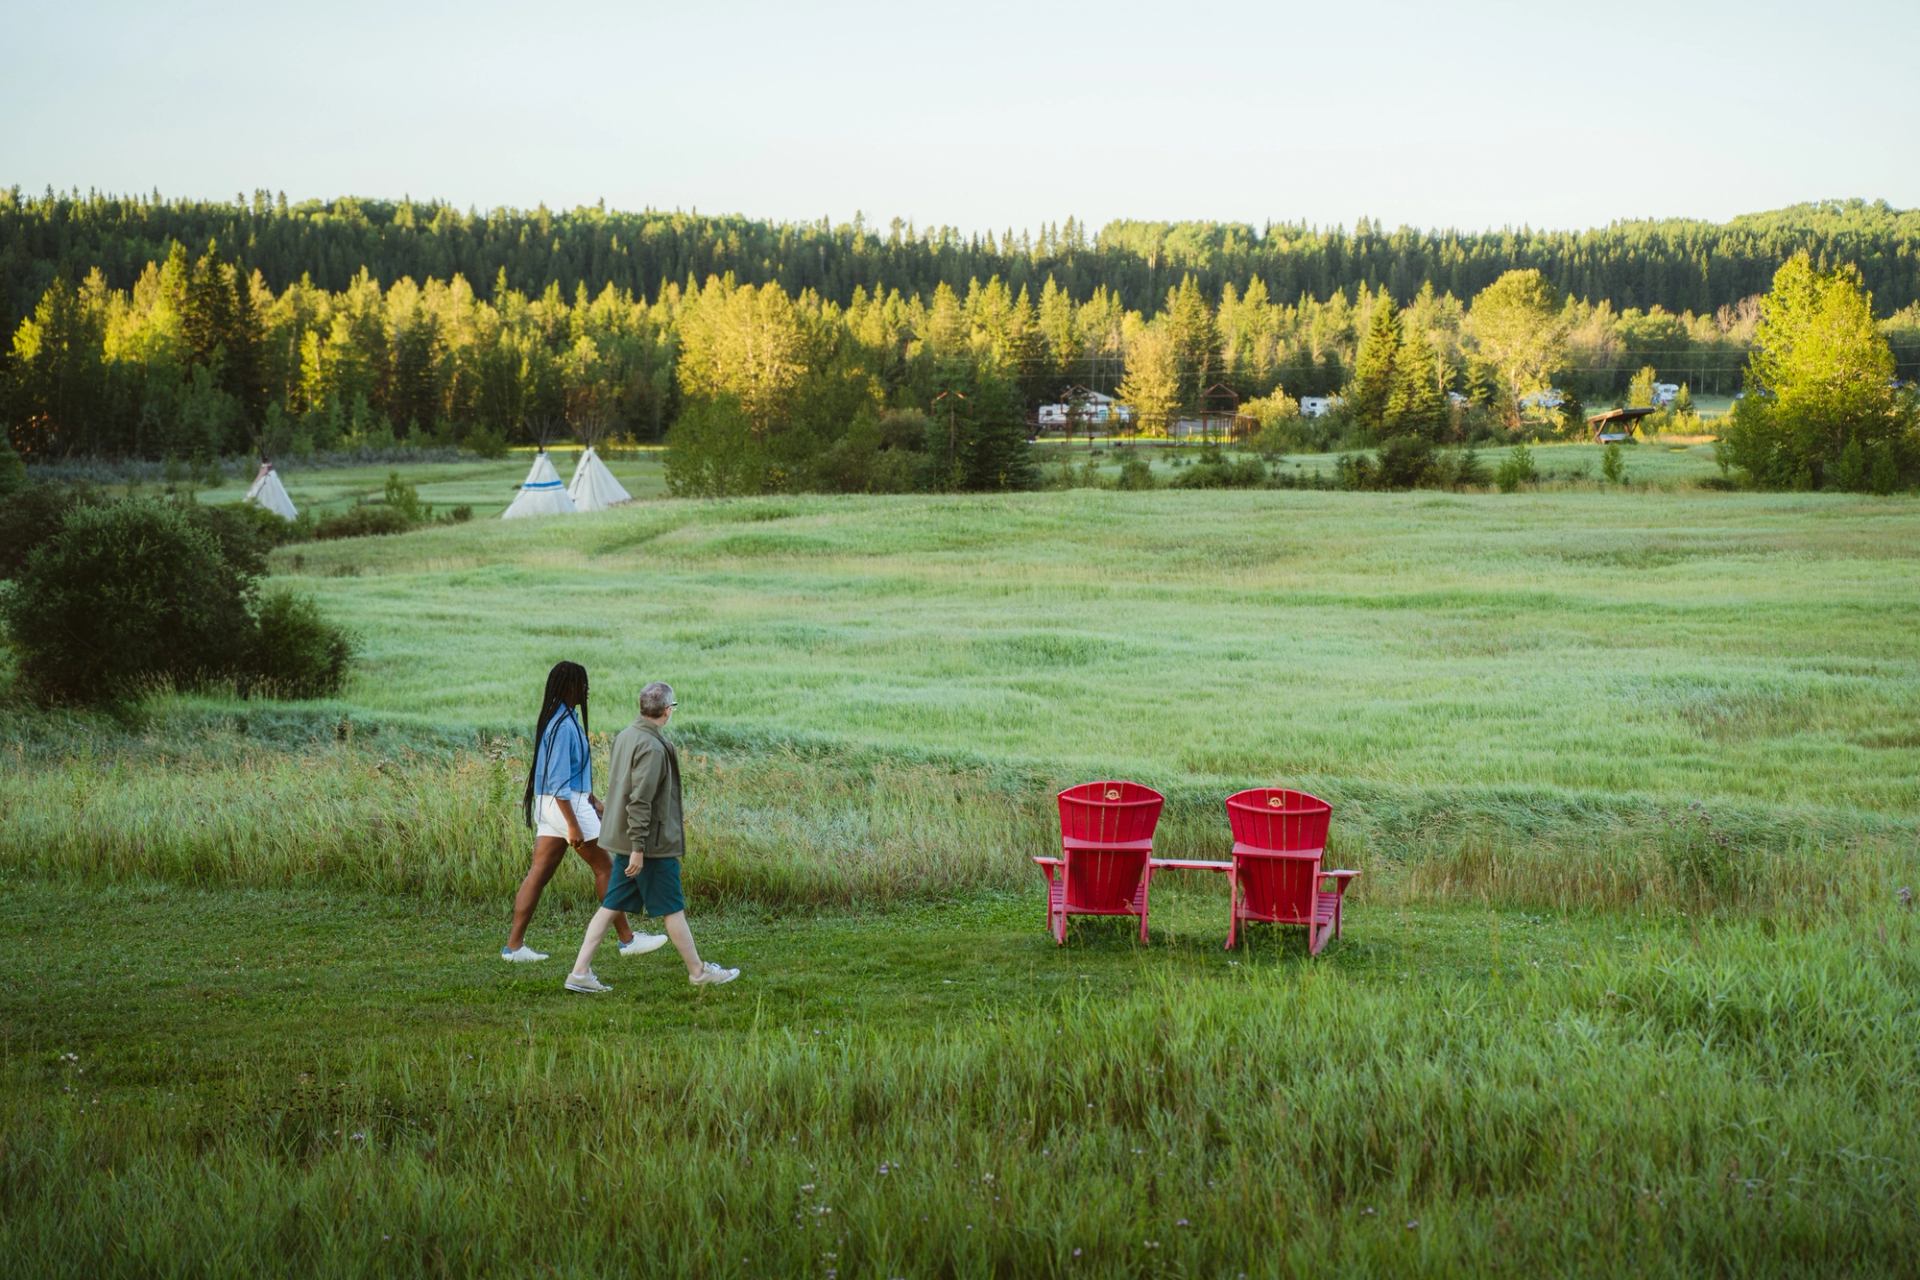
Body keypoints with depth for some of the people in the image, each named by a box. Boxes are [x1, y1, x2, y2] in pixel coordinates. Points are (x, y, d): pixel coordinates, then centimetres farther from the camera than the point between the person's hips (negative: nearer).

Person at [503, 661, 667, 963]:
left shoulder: (562, 719, 13)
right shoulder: (563, 725, -19)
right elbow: (559, 781, -22)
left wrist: (594, 801, 26)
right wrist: (573, 825, -22)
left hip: (552, 805, 10)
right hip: (567, 804, -10)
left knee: (539, 873, 6)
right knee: (604, 867, 2)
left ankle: (514, 944, 4)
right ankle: (628, 940, 10)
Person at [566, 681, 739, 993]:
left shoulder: (625, 736, 8)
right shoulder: (652, 747, -21)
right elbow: (640, 800, -24)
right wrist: (638, 847, -22)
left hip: (626, 841, 9)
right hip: (654, 843, -9)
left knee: (612, 906, 9)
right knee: (673, 908, 5)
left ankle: (580, 972, 6)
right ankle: (699, 972, 18)